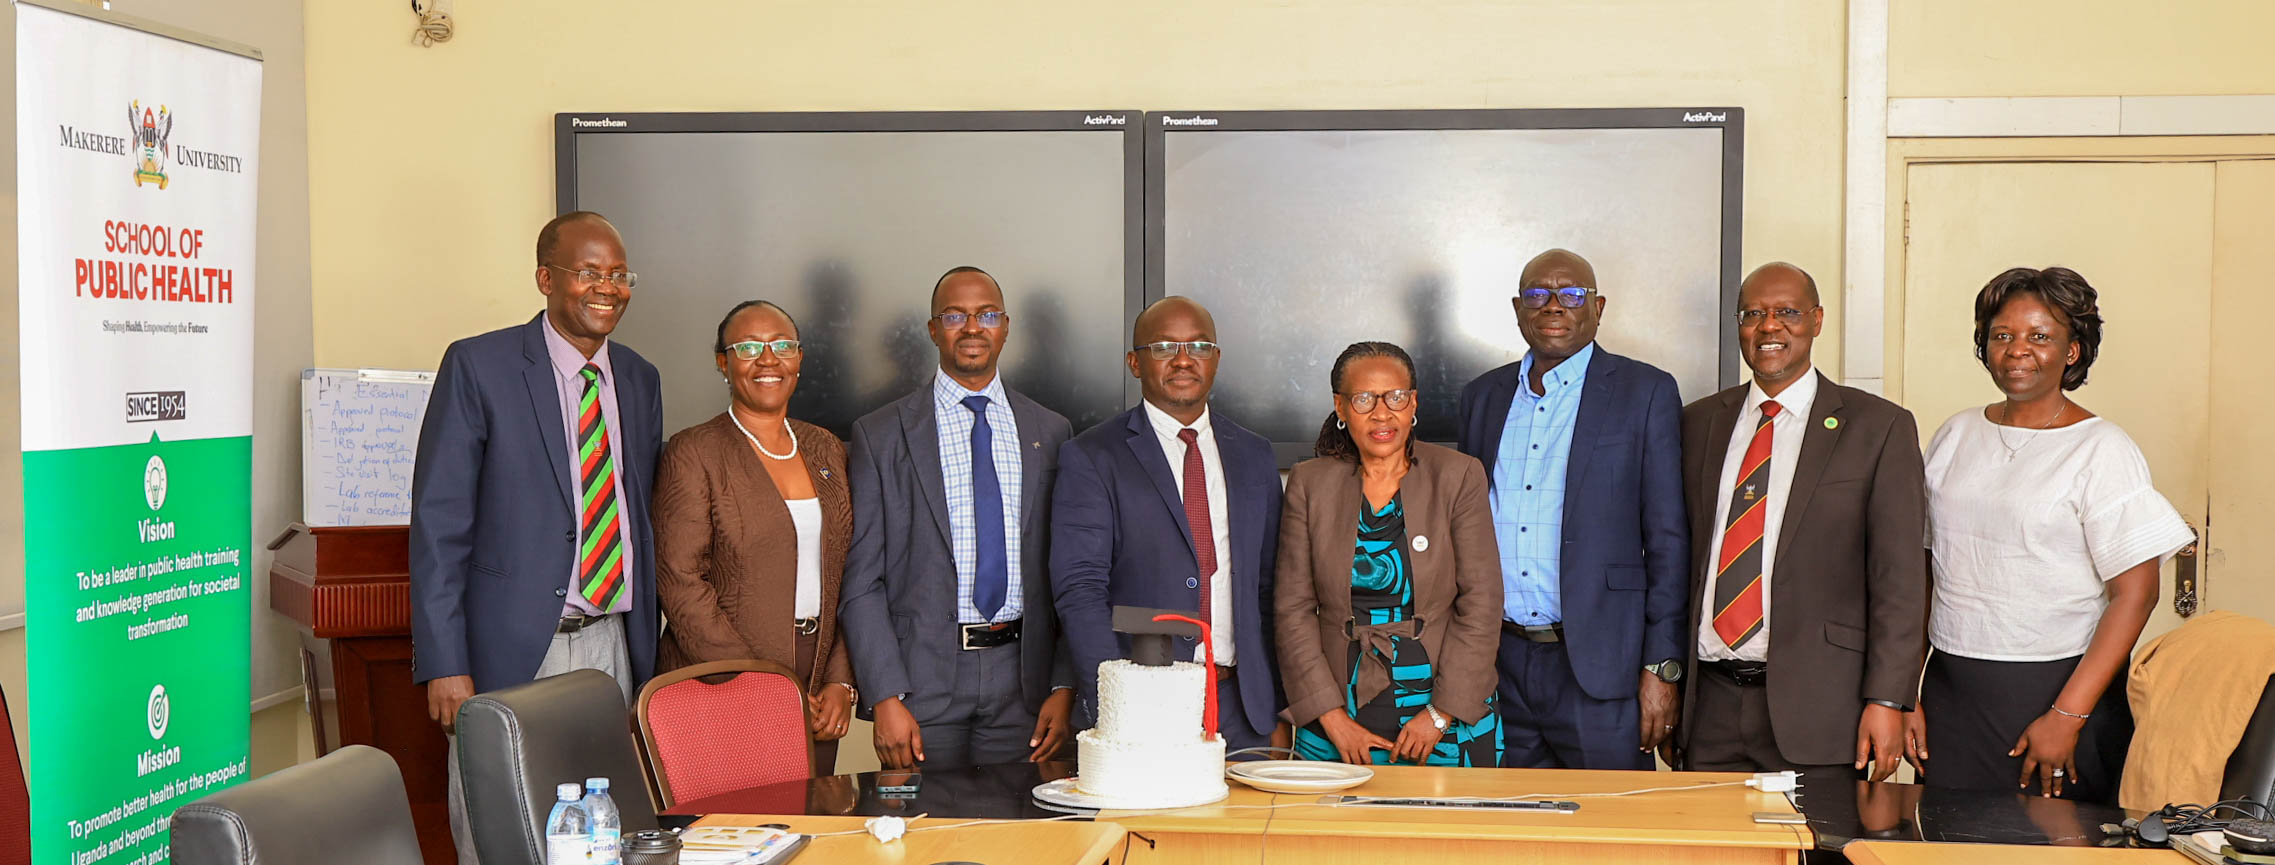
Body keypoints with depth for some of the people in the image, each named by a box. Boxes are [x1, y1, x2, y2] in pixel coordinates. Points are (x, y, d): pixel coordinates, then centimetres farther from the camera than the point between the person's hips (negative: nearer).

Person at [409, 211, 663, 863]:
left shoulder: (640, 380, 12)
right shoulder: (478, 367, -5)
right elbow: (438, 524, -7)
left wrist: (649, 648, 12)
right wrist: (444, 664, -13)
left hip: (613, 648, 4)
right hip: (512, 648, -4)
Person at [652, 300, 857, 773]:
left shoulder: (826, 450, 13)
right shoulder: (692, 453, -4)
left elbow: (848, 574, 12)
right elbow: (680, 582, -11)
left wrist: (841, 682, 0)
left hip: (816, 696, 5)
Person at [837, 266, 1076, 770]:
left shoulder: (1049, 433, 10)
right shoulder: (881, 436, 2)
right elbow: (860, 581, -1)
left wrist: (1064, 688, 0)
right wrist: (885, 699, -10)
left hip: (1024, 675, 2)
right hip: (922, 676, -2)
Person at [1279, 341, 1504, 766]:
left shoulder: (1458, 476, -1)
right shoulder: (1310, 482, 4)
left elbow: (1481, 604, -4)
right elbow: (1293, 608, 2)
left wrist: (1441, 714, -9)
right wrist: (1332, 718, -6)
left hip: (1448, 711, -1)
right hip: (1339, 712, 1)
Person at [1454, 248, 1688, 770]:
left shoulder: (1645, 392, 0)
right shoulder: (1483, 395, 13)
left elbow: (1668, 539, -3)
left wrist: (1661, 667, -8)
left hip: (1598, 667, -4)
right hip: (1497, 663, 4)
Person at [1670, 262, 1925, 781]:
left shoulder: (1879, 427, 1)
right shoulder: (1699, 423, 13)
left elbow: (1899, 577, -3)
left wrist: (1887, 700, -10)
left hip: (1816, 703, -3)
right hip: (1710, 699, 3)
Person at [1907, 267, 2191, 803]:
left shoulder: (2102, 451, -5)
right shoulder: (1955, 437, 10)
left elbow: (2136, 594, -10)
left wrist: (2067, 717, -16)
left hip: (2054, 689, -4)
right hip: (1948, 692, 4)